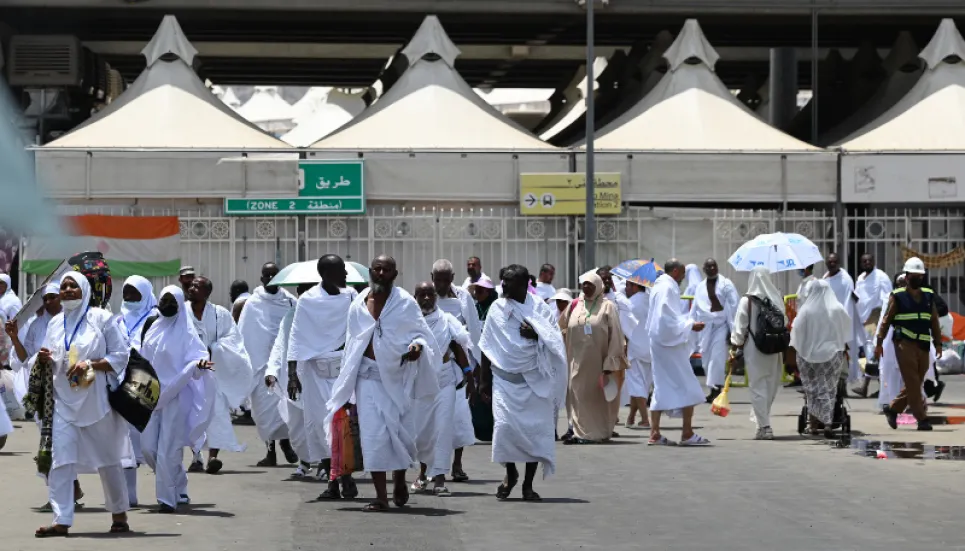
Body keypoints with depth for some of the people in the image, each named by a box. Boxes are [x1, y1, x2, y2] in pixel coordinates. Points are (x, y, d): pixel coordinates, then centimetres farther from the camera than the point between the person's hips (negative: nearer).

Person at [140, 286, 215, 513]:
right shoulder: (154, 330, 12)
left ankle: (168, 498, -3)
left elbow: (198, 354, -16)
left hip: (176, 396, -6)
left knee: (168, 449, -8)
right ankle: (177, 488, 23)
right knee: (148, 447, 4)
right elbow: (144, 360, 21)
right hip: (153, 395, 6)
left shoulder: (185, 332, -5)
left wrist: (199, 363, -37)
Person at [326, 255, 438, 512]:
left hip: (397, 376, -1)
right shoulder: (358, 306, 6)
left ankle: (400, 479, 34)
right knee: (373, 434, -7)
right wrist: (347, 383, 15)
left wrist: (418, 346, -25)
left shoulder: (405, 303, -2)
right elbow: (351, 344, 14)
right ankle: (381, 496, -4)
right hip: (369, 376, 1)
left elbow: (422, 332, -1)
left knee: (401, 432, 4)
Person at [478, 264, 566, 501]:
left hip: (534, 381, 0)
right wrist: (484, 380, 7)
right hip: (505, 379, 1)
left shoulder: (539, 307, 0)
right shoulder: (497, 308, 4)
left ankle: (528, 484, 9)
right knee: (504, 425, -12)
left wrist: (537, 335, -20)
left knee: (536, 429, -3)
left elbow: (555, 341, 0)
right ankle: (510, 474, 11)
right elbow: (487, 347, 9)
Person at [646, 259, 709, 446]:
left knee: (662, 389, 9)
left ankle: (655, 434, 5)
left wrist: (688, 322, 17)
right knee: (687, 388, -3)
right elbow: (669, 319, -21)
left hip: (660, 343, 10)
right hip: (671, 344, -10)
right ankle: (687, 434, -2)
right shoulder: (669, 288, -15)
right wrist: (691, 325, -12)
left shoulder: (659, 286, 15)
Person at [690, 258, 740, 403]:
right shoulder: (700, 287, 14)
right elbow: (695, 309, 16)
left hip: (721, 325, -5)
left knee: (717, 357, -12)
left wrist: (733, 329, -10)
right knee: (706, 358, 4)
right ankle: (714, 389, 12)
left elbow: (733, 306, -5)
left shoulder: (726, 284, 0)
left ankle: (715, 389, -14)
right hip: (705, 326, 5)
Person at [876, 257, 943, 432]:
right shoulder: (897, 296, 0)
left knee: (915, 383, 7)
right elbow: (886, 320, -1)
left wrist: (938, 343, 9)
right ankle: (922, 419, -6)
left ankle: (893, 409, 23)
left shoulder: (928, 296, 13)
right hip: (905, 344, -5)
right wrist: (879, 343, -6)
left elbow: (934, 321, 15)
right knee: (912, 383, -7)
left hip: (923, 345, 5)